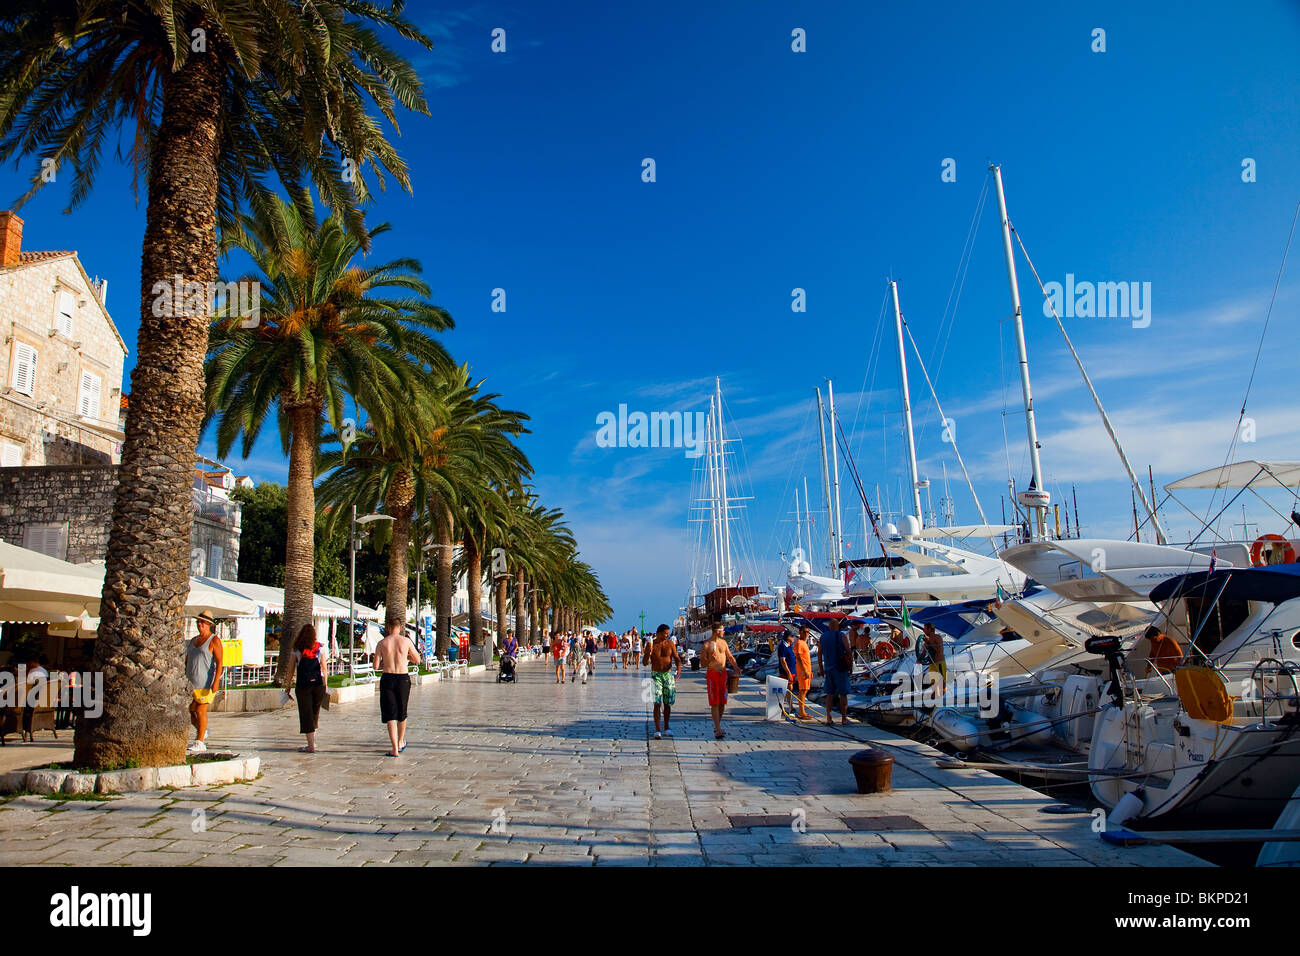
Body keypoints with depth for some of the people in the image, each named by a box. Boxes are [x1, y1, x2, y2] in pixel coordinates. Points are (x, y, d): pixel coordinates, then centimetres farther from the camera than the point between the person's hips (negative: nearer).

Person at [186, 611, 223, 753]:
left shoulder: (214, 640, -5)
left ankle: (200, 743, -1)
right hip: (190, 682, 7)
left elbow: (219, 662, -11)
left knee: (201, 711, -8)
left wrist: (216, 682, -20)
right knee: (188, 710, 7)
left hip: (206, 682, -7)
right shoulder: (193, 641, 16)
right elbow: (186, 661, 21)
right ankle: (202, 731, 31)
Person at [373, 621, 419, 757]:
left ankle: (395, 749, -2)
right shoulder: (406, 641, -3)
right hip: (403, 678, 1)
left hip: (387, 678, -1)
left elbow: (376, 666, -3)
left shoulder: (381, 643, -2)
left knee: (390, 715, 4)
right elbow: (417, 660, 7)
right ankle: (400, 743, 35)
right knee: (402, 713, 19)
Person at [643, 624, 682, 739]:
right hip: (656, 675, -3)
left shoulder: (670, 644, 2)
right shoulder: (651, 645, -4)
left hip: (668, 675, 3)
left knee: (667, 703, 7)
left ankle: (666, 729, 20)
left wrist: (679, 669, -17)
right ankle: (657, 730, -8)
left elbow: (677, 658, 2)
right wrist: (648, 653, -23)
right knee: (657, 703, -10)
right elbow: (645, 662, -4)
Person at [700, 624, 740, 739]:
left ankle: (717, 726, 22)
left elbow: (730, 657, 18)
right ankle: (718, 730, -9)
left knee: (722, 702, 8)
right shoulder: (706, 645, -6)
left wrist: (736, 667, 1)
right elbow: (702, 664, -5)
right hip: (712, 673, -6)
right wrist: (710, 660, -25)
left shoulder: (723, 642, 12)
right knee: (714, 703, -8)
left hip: (723, 673, 6)